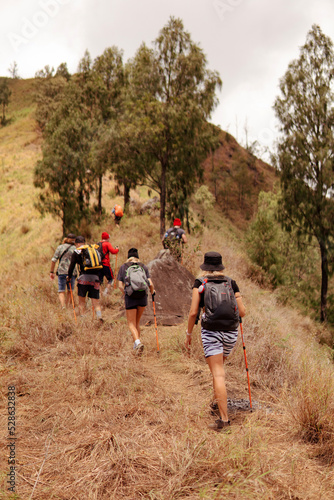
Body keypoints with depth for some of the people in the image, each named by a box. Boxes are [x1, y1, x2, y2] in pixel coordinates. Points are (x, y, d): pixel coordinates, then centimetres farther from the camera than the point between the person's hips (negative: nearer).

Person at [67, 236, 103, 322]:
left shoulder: (76, 252, 4)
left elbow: (72, 266, 1)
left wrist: (69, 276, 17)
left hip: (84, 277, -3)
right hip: (95, 278, 3)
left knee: (82, 301, 9)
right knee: (96, 301, 4)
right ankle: (99, 316, -18)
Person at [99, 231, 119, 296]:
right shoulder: (107, 244, -4)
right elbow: (113, 251, -15)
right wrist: (117, 249, 4)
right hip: (105, 265, -6)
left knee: (99, 280, 12)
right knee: (110, 278, 8)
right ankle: (106, 292, -4)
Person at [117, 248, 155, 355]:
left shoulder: (123, 267, 10)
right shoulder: (143, 266, 11)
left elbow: (120, 285, 4)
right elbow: (150, 284, 2)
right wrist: (152, 291, 22)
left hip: (130, 298, -2)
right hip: (143, 297, 2)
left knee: (131, 324, 4)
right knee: (137, 322, 19)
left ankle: (138, 342, -20)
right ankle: (136, 345, 23)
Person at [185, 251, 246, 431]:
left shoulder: (200, 283, -1)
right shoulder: (231, 283, 6)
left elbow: (193, 312, -6)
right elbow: (242, 312, 3)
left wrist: (189, 334, 6)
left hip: (211, 332, -3)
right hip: (231, 332, 4)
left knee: (218, 374, -5)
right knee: (219, 364, 29)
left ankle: (224, 418, -9)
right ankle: (220, 399, 36)